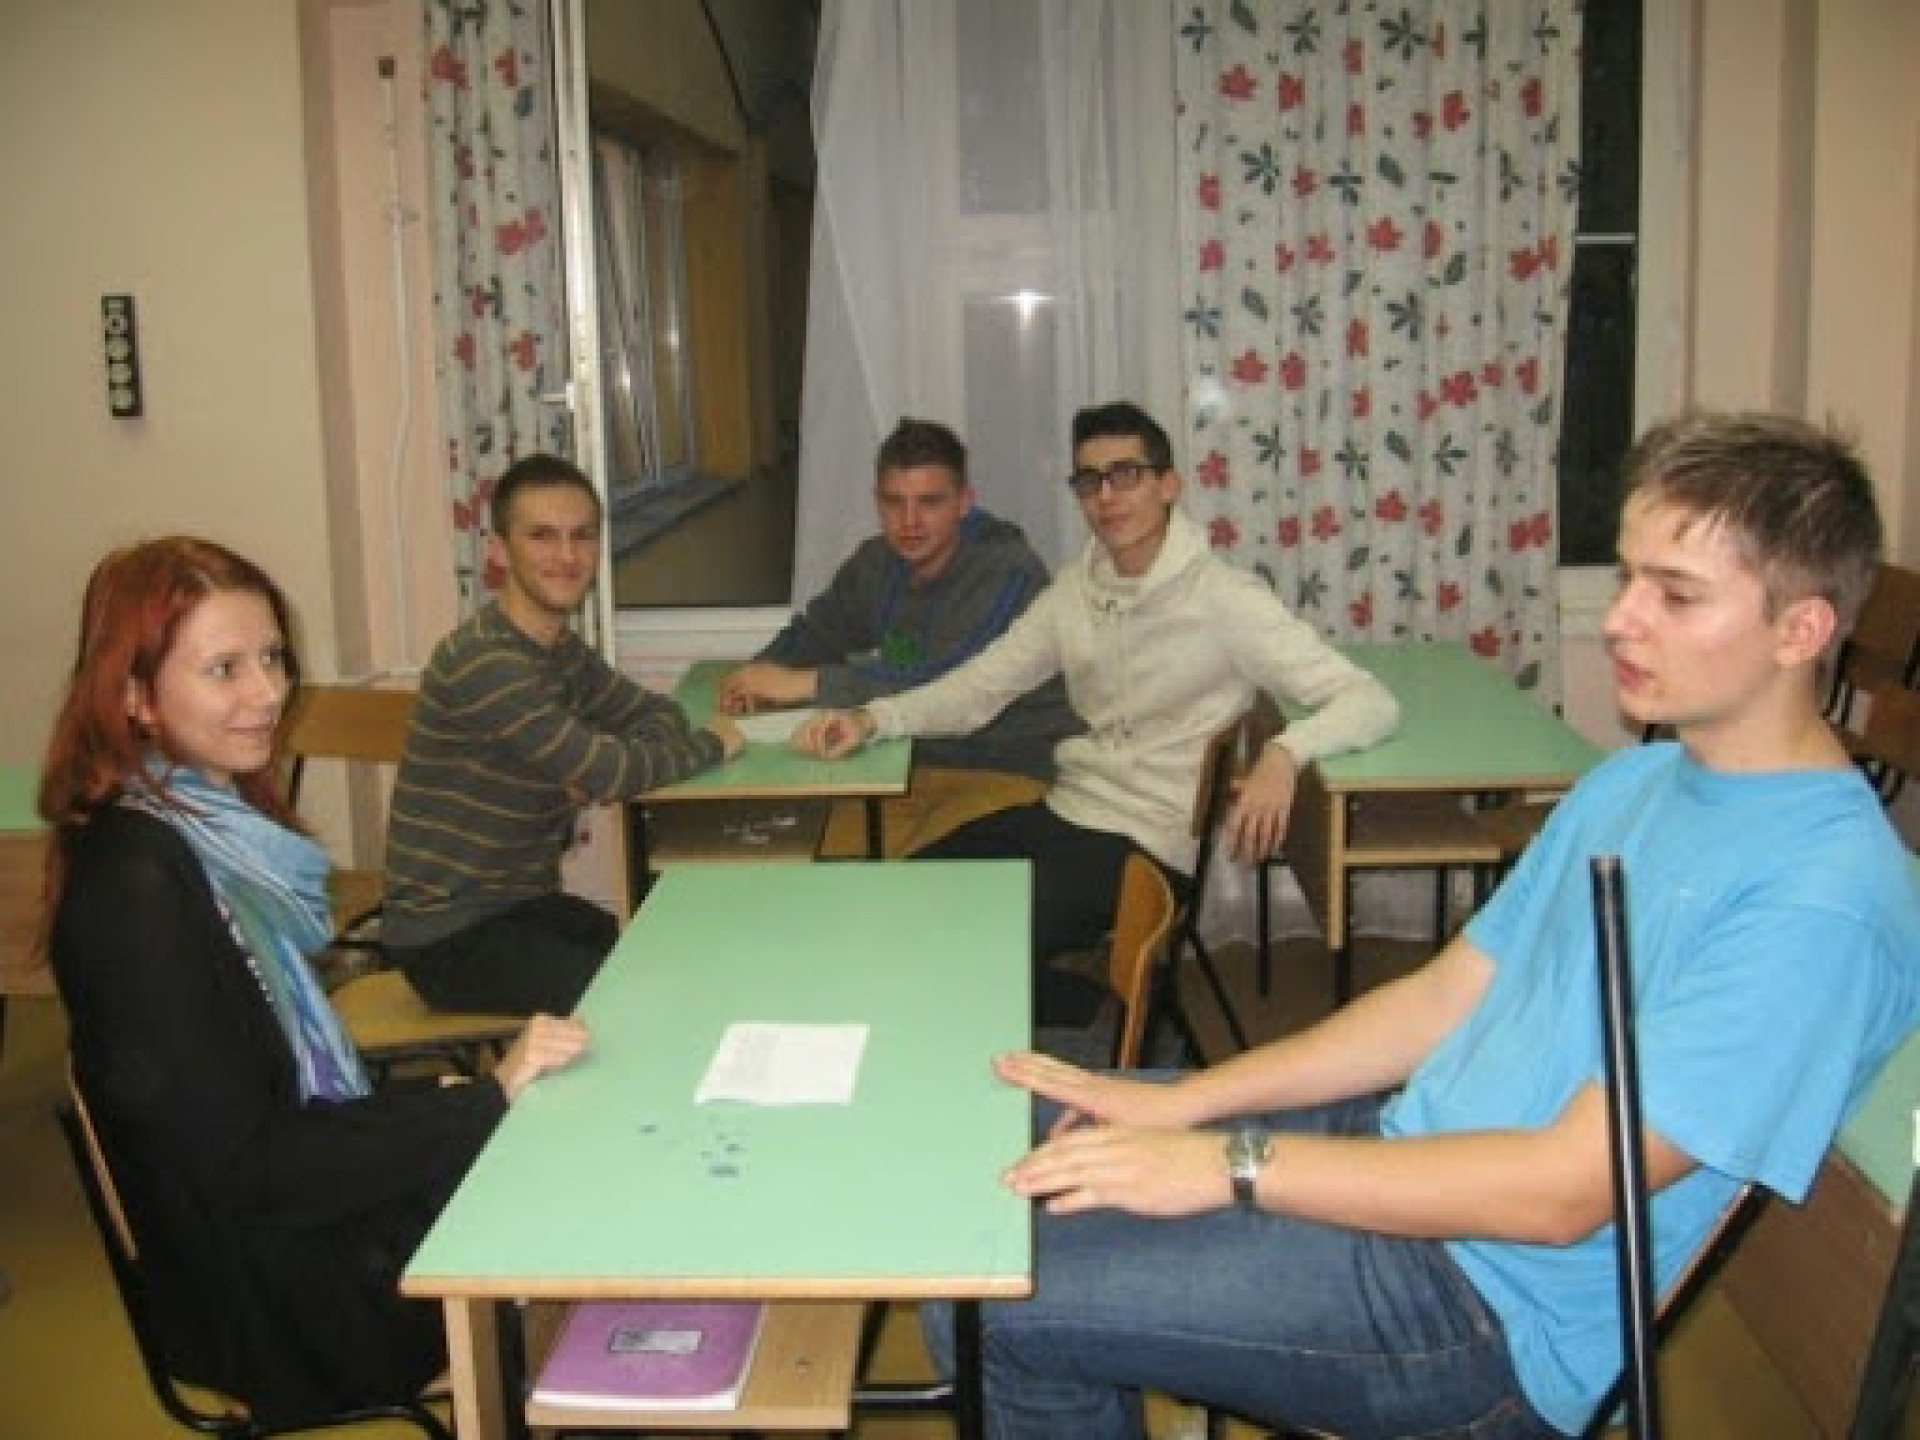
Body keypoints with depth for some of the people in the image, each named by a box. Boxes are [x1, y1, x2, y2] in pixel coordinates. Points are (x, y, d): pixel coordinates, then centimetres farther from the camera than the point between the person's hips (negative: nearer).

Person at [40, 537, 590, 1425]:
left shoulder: (210, 821, 4)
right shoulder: (134, 885, -23)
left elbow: (288, 1073, 7)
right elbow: (243, 1166, -22)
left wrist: (467, 1082, -4)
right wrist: (488, 1098, -22)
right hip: (281, 1303, -7)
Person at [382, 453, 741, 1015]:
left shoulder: (562, 649, 7)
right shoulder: (481, 662, -22)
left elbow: (659, 714, 13)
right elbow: (610, 774, -24)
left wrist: (606, 766, -10)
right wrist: (711, 743, -6)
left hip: (527, 901, 8)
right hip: (449, 935, -8)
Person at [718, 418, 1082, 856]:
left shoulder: (1008, 572, -18)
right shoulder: (876, 564, 7)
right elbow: (816, 632, 21)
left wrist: (804, 684, -25)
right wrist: (761, 674, -3)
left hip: (1014, 774, -6)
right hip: (918, 766, 6)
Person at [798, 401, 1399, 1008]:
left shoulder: (1221, 597, -14)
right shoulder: (1074, 591, 6)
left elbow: (1369, 701, -19)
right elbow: (978, 687, 6)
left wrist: (1284, 752, -39)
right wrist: (871, 718, -11)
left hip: (1148, 842, -7)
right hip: (1062, 813, 7)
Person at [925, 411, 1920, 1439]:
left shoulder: (1822, 895, -21)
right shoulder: (1631, 782, 9)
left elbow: (1567, 1189, -24)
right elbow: (1447, 996, 9)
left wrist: (1229, 1163, -24)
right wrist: (1181, 1104, 0)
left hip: (1502, 1308, -9)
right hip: (1405, 1141, 9)